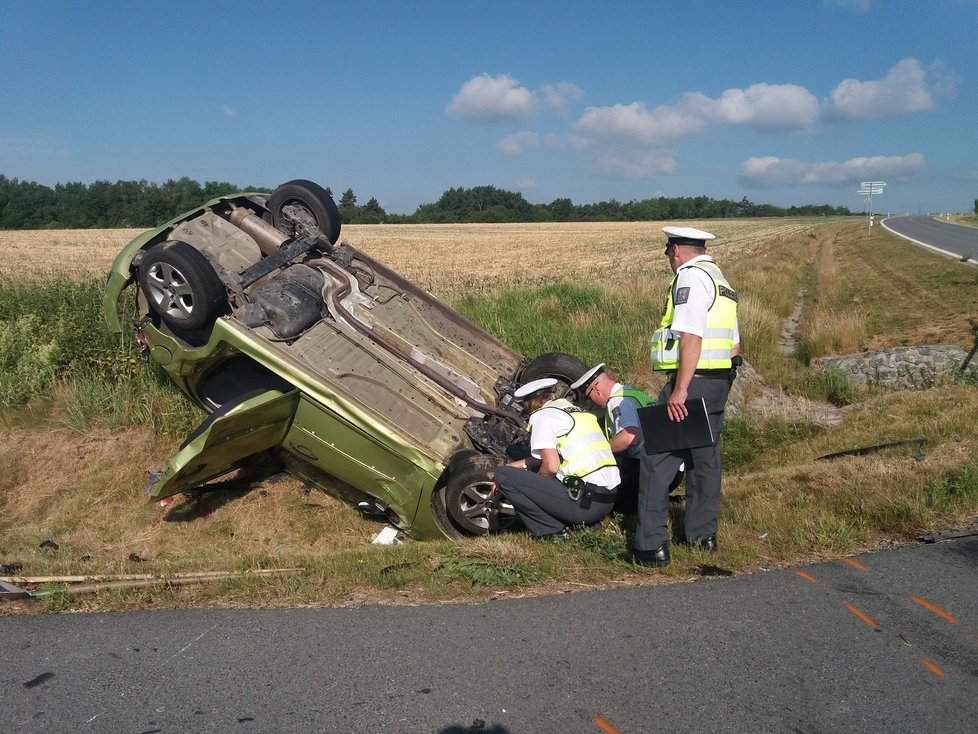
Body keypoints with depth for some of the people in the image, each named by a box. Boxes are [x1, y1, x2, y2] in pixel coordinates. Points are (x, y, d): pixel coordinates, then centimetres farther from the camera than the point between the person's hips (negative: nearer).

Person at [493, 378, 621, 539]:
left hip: (584, 502, -9)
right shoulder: (573, 408, 22)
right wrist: (514, 465, 28)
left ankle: (550, 529, -2)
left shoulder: (541, 415, -3)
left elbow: (551, 466, -13)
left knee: (503, 475, -3)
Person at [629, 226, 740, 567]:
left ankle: (651, 545, -6)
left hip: (691, 381, -10)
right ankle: (703, 533, 28)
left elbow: (692, 336, -21)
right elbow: (734, 343, 21)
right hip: (719, 382, 10)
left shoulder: (690, 277, -10)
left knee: (657, 460, -6)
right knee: (705, 458, 17)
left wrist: (680, 389, -24)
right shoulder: (721, 281, 20)